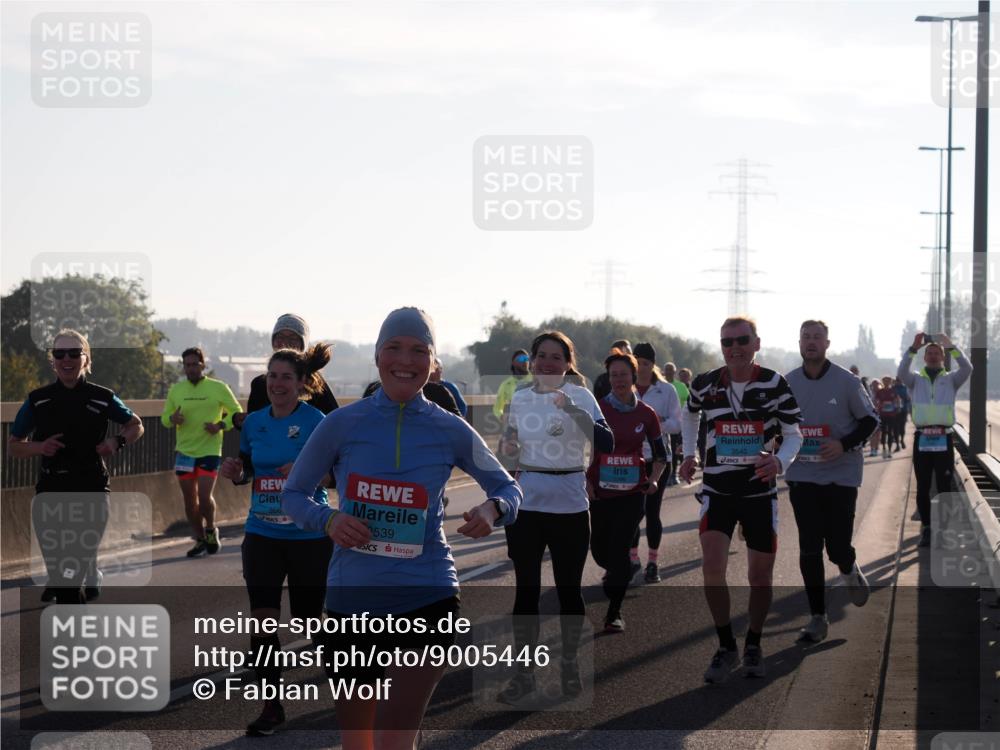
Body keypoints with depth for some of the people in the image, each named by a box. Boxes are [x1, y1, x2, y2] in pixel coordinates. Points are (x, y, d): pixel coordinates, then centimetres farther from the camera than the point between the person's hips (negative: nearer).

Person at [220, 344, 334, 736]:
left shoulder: (316, 422, -9)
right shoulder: (254, 422, 5)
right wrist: (235, 473, -4)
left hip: (309, 535, -4)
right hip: (262, 533, 4)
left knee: (307, 618, 5)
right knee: (262, 619, -2)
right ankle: (272, 706, 8)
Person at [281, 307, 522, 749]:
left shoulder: (450, 431, 0)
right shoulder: (342, 424, -1)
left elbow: (507, 488, 11)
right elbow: (294, 494, 6)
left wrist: (494, 509, -13)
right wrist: (328, 521, -15)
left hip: (427, 597, -1)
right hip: (353, 599, 2)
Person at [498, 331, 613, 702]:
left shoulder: (580, 396, -6)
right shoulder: (519, 399, 5)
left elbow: (606, 443, -19)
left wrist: (574, 410, -30)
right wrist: (507, 447, -4)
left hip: (570, 506, -2)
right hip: (526, 504, 2)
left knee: (569, 589, 8)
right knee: (526, 589, 3)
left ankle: (569, 665, 25)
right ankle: (524, 672, 11)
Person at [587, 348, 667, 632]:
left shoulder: (646, 414, 1)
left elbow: (660, 454, 11)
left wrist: (654, 480, -3)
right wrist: (585, 481, -7)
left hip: (633, 491, -1)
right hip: (599, 491, 1)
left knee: (619, 549, -9)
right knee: (600, 550, 8)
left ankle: (615, 613, -1)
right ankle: (623, 574, 44)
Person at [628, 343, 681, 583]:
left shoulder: (667, 390, -1)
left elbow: (677, 424, -3)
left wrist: (658, 423, -21)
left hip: (657, 457, -2)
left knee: (652, 511, 0)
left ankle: (653, 563, 9)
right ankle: (633, 559, 17)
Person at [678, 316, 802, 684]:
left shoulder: (774, 384, -7)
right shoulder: (704, 385, -2)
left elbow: (794, 435, -3)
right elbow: (690, 415, 21)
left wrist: (780, 461, -23)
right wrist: (689, 454, 9)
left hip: (760, 491, 0)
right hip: (717, 490, 0)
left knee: (760, 575, 5)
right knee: (712, 566, -16)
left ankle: (753, 646, 27)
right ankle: (726, 647, 0)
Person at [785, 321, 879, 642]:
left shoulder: (846, 381, -7)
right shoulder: (787, 383, 3)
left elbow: (870, 420, 0)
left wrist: (844, 444, -15)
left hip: (841, 474, -2)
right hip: (802, 475, 2)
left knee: (838, 547, -5)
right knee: (809, 549, -2)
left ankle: (849, 571, 33)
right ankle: (817, 617, 6)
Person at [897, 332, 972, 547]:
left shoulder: (951, 379, 6)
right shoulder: (915, 379, 6)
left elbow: (967, 368, -14)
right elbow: (901, 372, -15)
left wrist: (950, 346, -21)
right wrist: (913, 348, -25)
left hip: (944, 440, -1)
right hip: (922, 439, 1)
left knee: (944, 487, 2)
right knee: (923, 487, 5)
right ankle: (926, 528, 14)